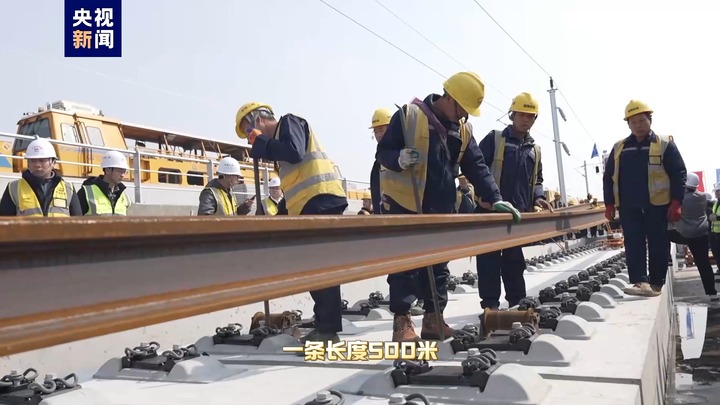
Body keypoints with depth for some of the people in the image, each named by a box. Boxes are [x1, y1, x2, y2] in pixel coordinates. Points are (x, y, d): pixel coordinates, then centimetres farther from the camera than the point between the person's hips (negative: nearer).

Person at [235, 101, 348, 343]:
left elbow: (294, 153, -20)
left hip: (321, 200, -10)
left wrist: (261, 144, -6)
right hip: (313, 204, 10)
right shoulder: (281, 135, 27)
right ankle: (325, 327, 16)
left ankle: (327, 330, -8)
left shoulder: (289, 121, 2)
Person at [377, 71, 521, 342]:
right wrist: (398, 159, -27)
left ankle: (433, 318, 18)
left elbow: (477, 167, 6)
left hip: (441, 209, 6)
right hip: (403, 206, -5)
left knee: (438, 266, 9)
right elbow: (382, 151, -4)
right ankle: (402, 320, 7)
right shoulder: (408, 116, -9)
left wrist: (495, 199, -4)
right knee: (405, 266, -2)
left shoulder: (463, 130, 8)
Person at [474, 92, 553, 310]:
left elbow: (537, 180, 22)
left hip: (519, 212, 6)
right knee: (490, 257, -5)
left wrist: (538, 198, 1)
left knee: (515, 259, 12)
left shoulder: (535, 149, 18)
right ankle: (490, 303, 0)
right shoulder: (494, 139, 1)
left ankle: (518, 301, 21)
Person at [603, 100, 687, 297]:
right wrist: (609, 204, 5)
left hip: (657, 205, -2)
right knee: (633, 245, -6)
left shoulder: (664, 144, 2)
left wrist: (676, 202, -10)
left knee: (658, 245, 3)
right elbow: (608, 177, 12)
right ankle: (640, 282, -9)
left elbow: (679, 174, -1)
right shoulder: (619, 148, 11)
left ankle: (656, 284, 12)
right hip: (629, 207, 3)